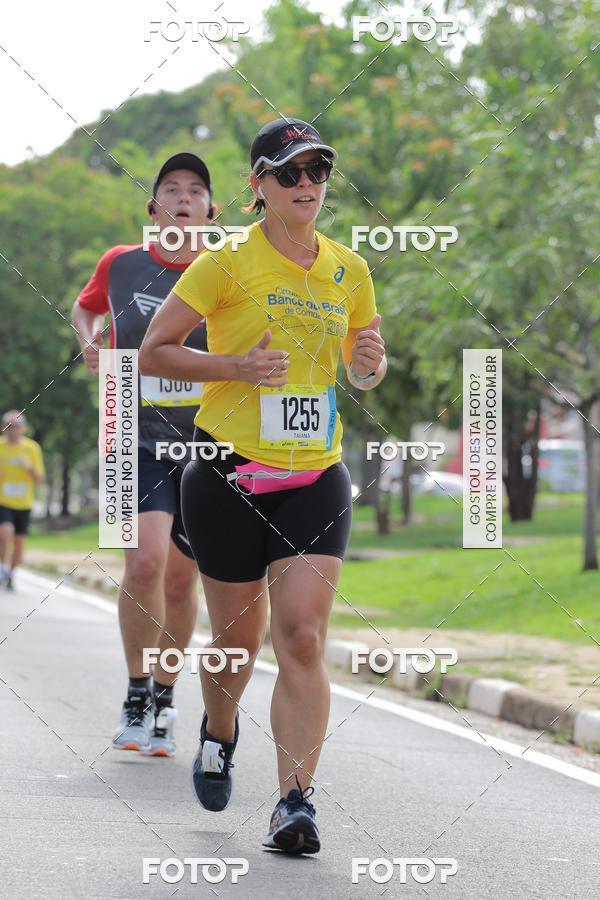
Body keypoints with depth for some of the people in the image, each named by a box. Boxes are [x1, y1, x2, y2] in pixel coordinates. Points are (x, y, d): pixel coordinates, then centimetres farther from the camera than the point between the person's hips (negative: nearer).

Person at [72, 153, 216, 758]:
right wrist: (88, 343, 3)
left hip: (208, 442, 2)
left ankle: (164, 702, 26)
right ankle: (136, 699, -5)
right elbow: (86, 307, 22)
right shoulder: (119, 265, 1)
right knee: (145, 559, -21)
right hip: (139, 438, -1)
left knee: (181, 577, 7)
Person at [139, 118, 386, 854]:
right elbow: (152, 352, -5)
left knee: (303, 639, -12)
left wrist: (370, 361, -3)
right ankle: (218, 733, 42)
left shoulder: (349, 270, 9)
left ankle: (295, 803, -13)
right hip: (229, 473, -2)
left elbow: (362, 375, 22)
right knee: (238, 638, 9)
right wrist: (237, 366, -19)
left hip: (316, 479, 3)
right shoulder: (228, 262, -5)